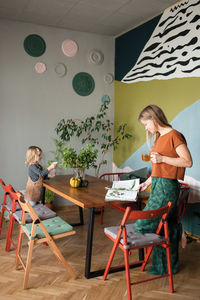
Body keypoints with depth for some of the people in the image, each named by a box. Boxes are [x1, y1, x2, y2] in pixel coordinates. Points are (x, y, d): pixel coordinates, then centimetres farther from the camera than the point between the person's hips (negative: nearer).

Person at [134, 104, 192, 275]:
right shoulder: (159, 138, 16)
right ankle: (165, 267, 28)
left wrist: (162, 158, -18)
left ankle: (176, 231, 10)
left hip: (167, 187, -9)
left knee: (143, 226, -9)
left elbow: (188, 162, -16)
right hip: (157, 185, 9)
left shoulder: (174, 136, -12)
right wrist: (147, 182, 19)